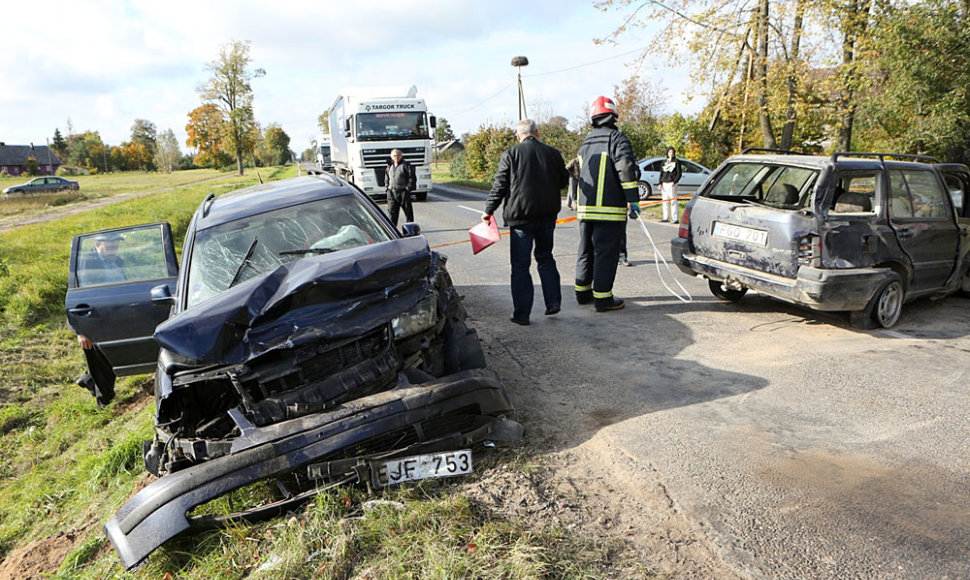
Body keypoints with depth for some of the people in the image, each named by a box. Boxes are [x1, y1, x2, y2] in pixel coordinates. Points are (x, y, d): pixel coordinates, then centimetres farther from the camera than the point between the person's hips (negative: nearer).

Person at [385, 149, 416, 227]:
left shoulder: (406, 165, -2)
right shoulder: (389, 167, 15)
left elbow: (412, 178, -5)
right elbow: (386, 179, 25)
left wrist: (408, 188, -12)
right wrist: (386, 188, 11)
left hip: (403, 192, -4)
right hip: (392, 193, 4)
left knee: (408, 211, 6)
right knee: (392, 211, -3)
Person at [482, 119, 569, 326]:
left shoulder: (511, 154, -5)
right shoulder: (552, 153, 5)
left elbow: (500, 185, -6)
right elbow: (563, 181, 15)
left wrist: (489, 210, 5)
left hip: (521, 217, -4)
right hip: (548, 215, 4)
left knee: (520, 266, 2)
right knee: (545, 257, 21)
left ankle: (521, 314, 4)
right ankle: (553, 301, 15)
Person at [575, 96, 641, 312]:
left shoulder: (586, 143, 19)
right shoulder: (616, 138, -5)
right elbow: (626, 167, -16)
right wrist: (633, 200, -15)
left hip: (585, 207, 7)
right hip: (608, 208, -7)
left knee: (586, 251, 16)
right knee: (606, 253, -3)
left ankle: (582, 292, 25)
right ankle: (603, 298, -1)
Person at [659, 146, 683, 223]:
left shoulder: (676, 161, 3)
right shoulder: (664, 162, 16)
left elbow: (679, 173, -2)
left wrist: (674, 181, -14)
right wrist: (660, 183, 6)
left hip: (672, 184, -5)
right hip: (664, 184, 5)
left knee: (673, 201, -9)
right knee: (665, 201, 8)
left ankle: (676, 218, -9)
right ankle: (666, 217, 16)